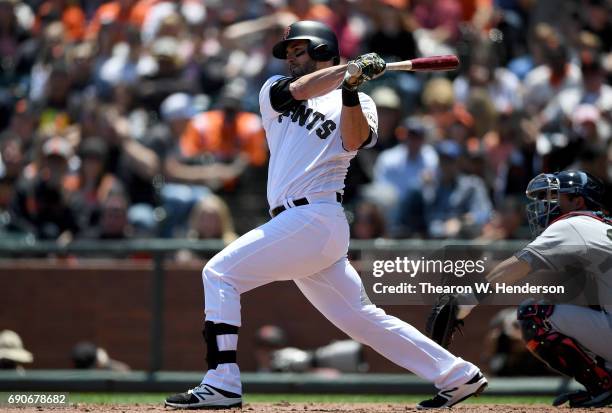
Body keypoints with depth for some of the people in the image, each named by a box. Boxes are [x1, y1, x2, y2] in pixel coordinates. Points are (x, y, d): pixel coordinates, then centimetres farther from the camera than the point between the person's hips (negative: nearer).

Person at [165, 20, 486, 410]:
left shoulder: (358, 102, 5)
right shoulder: (274, 90, 21)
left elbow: (354, 140, -15)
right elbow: (299, 90, -2)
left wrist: (351, 89, -28)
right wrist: (348, 69, -13)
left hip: (316, 218, -7)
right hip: (298, 225, 7)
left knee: (220, 273, -13)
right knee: (363, 318, 6)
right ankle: (459, 376, 11)